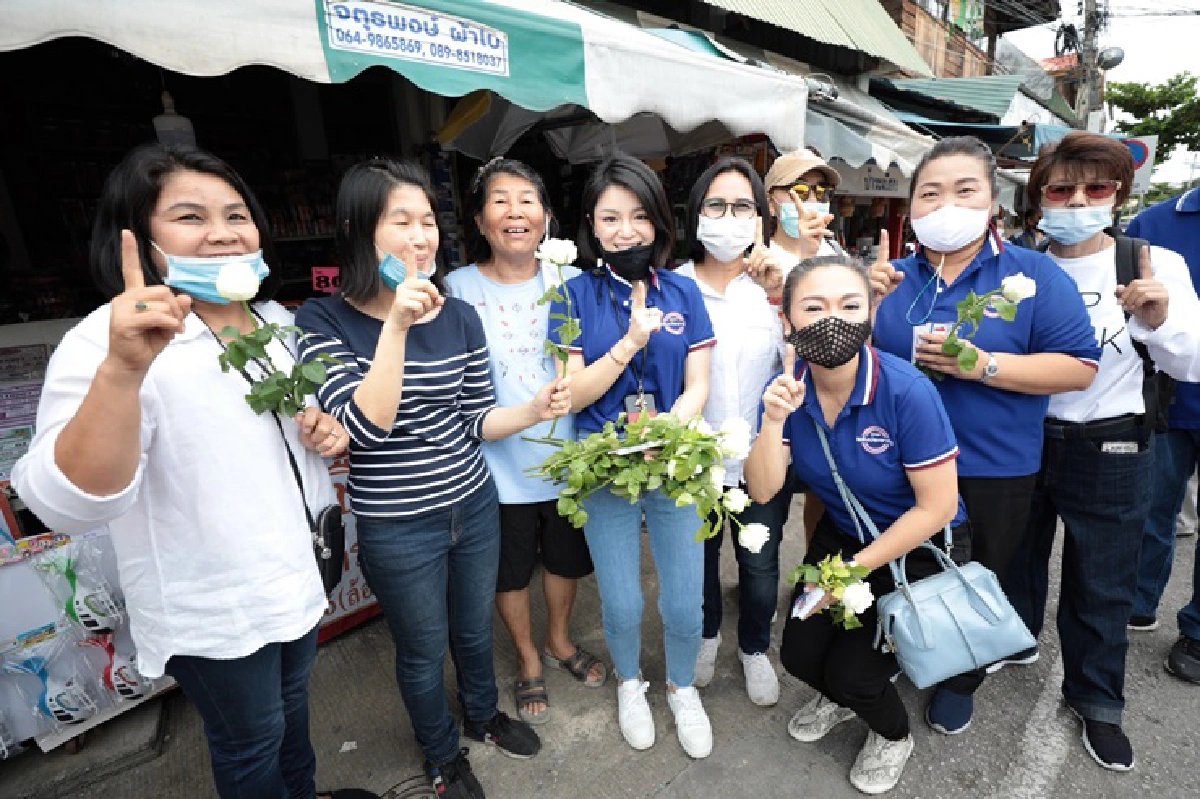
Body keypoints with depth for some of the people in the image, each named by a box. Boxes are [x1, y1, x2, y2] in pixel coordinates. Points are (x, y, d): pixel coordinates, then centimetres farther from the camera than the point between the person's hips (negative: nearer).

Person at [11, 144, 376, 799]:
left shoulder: (276, 321, 0)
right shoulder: (109, 341, -21)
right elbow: (69, 504, -31)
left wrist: (322, 431, -8)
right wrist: (123, 370, -46)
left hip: (294, 570, 7)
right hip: (214, 613, -6)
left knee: (291, 705, 29)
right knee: (251, 743, 18)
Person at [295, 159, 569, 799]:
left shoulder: (459, 317, -4)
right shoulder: (323, 322, -14)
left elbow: (475, 422, 1)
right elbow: (365, 427, -26)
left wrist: (535, 408, -16)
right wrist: (397, 325, -31)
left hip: (475, 505, 4)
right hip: (397, 528, -3)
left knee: (475, 628, 26)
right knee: (424, 651, 19)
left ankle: (483, 716, 56)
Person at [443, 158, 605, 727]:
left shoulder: (569, 282, -3)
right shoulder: (458, 288, -8)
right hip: (499, 462, -2)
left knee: (566, 556, 22)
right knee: (511, 568, 17)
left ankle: (558, 641, 51)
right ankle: (528, 661, 44)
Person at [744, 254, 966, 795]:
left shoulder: (907, 391, -29)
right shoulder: (788, 389, -16)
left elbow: (938, 506, -22)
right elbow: (762, 491, -19)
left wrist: (854, 569, -17)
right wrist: (775, 420, -36)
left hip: (915, 548, -4)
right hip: (839, 535, 4)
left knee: (850, 672, -6)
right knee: (799, 655, 3)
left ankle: (893, 735, 32)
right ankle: (841, 697, 41)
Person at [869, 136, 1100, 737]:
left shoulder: (1033, 274, -7)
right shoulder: (894, 277, 2)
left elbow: (1079, 368, -11)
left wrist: (983, 365, -24)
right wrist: (868, 301, -12)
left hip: (993, 470, -2)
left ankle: (960, 680, 44)